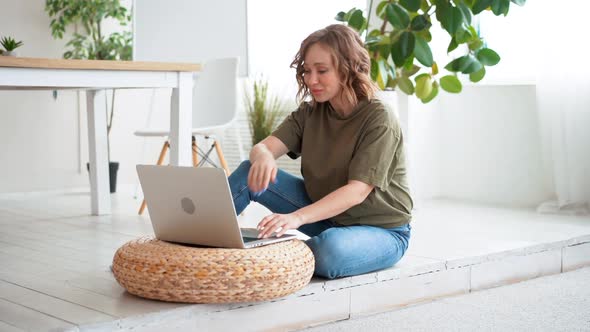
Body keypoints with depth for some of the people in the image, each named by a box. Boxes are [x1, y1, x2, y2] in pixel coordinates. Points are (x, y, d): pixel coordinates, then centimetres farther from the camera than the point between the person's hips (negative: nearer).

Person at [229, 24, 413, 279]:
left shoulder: (379, 121, -20)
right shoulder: (310, 112, 0)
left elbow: (357, 191, -29)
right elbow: (264, 146, -12)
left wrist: (298, 217, -43)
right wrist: (263, 156, -38)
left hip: (381, 230, -5)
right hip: (327, 216, 5)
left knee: (330, 249, -39)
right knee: (249, 173, -12)